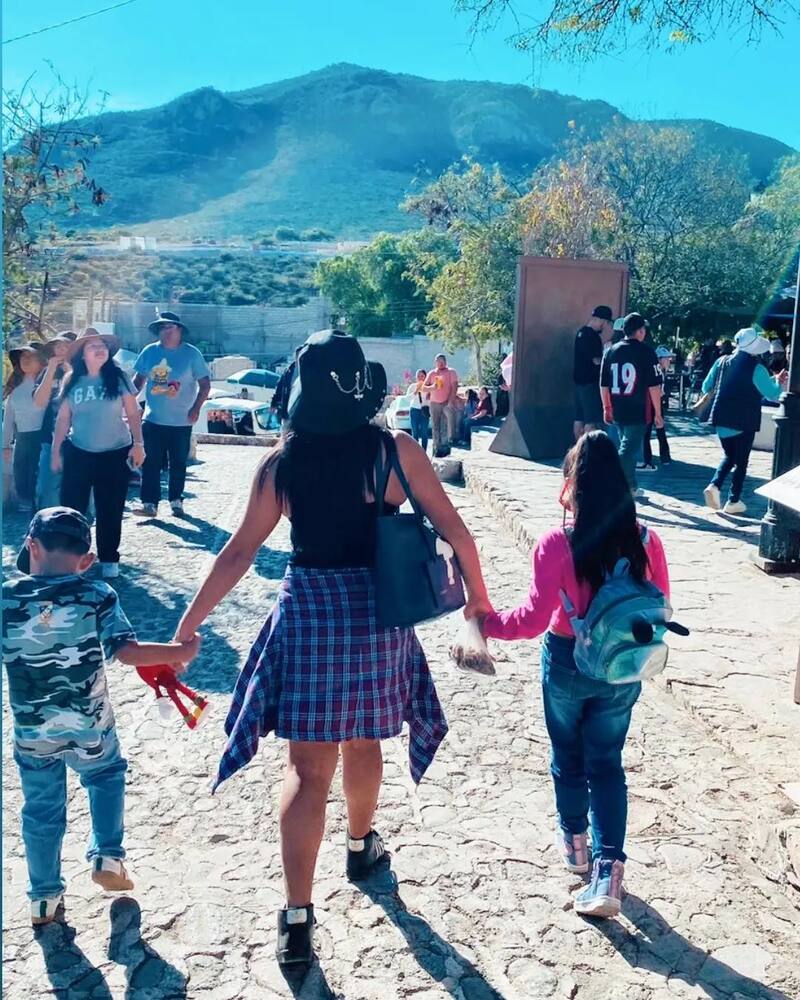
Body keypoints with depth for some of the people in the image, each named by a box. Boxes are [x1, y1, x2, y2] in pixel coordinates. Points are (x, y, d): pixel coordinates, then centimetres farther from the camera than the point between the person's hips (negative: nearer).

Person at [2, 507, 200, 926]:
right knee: (107, 775, 29)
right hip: (90, 727, -1)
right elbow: (127, 651, -19)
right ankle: (107, 856, 19)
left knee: (41, 809, 18)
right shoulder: (97, 596, -14)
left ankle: (43, 897, 30)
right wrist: (180, 652, -7)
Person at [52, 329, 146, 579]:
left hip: (115, 454, -1)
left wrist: (138, 443, -10)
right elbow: (63, 418, 6)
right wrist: (55, 451, 5)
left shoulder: (119, 378, -3)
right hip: (78, 454, 1)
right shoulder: (72, 381, 2)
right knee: (71, 507, 1)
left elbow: (133, 414, -1)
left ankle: (109, 559, 18)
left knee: (110, 510, 6)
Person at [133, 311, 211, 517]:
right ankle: (150, 504, 1)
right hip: (152, 420, 2)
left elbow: (205, 384, -4)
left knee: (178, 464, 8)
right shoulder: (149, 352, 5)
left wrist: (196, 408, -14)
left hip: (181, 422, -2)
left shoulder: (191, 354, -4)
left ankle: (176, 501, 22)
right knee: (150, 463, -1)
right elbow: (139, 380, 14)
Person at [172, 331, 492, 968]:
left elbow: (241, 550, -3)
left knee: (308, 766, 6)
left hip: (306, 609, 0)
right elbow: (454, 531, -3)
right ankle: (361, 846, 47)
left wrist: (191, 621, 6)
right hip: (375, 611, 1)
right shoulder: (395, 450, -6)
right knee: (363, 743, 23)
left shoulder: (283, 460, -4)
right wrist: (478, 595, 13)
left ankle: (297, 917, 5)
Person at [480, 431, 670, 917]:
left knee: (568, 756, 21)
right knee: (607, 764, 14)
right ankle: (609, 868, 5)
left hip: (566, 663, -2)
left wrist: (485, 622, -7)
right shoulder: (646, 541, -9)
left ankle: (574, 840, 41)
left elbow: (534, 618, -20)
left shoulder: (557, 544, -20)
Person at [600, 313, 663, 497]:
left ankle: (630, 487, 28)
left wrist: (607, 408, 20)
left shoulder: (611, 351, 6)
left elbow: (604, 384, 10)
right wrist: (658, 413, -3)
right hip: (638, 412, -6)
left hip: (617, 412, 6)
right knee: (629, 449, -4)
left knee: (628, 447, 20)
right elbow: (654, 386, -9)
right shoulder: (646, 351, -8)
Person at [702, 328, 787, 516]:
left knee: (729, 456, 20)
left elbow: (706, 387, 10)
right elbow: (772, 394, -6)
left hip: (722, 419, 4)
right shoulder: (757, 368, -13)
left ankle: (714, 485, -2)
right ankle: (734, 501, 11)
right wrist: (780, 384, 14)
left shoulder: (722, 362, 0)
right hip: (745, 422, -4)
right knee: (741, 461, 9)